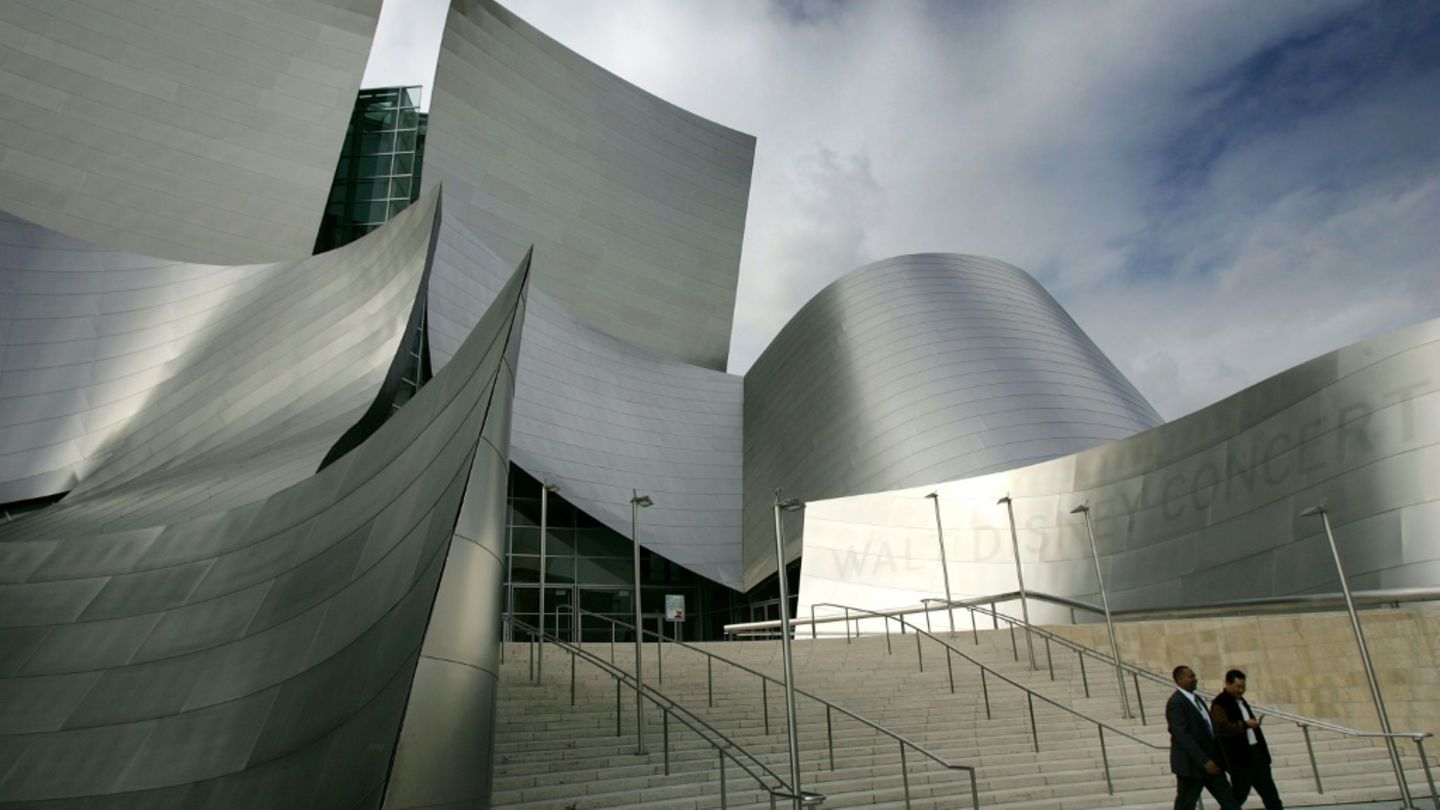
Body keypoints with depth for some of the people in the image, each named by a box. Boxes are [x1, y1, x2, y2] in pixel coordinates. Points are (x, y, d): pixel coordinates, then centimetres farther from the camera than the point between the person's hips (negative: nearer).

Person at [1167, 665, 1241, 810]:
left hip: (1210, 761, 9)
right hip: (1191, 764, -9)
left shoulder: (1195, 698, 12)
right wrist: (1204, 761, -26)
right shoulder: (1176, 703, -18)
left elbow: (1206, 728, 17)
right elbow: (1183, 735, -24)